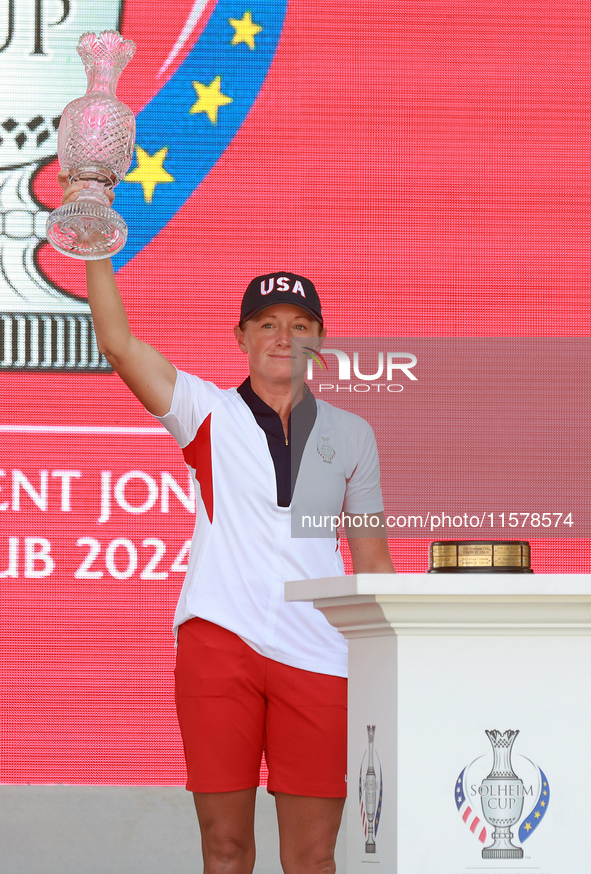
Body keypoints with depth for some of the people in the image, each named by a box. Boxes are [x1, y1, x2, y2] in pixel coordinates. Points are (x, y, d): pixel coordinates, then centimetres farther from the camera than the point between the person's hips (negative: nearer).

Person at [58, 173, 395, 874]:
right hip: (219, 637, -1)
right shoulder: (210, 414, 10)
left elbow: (372, 559, 17)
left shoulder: (350, 435, 16)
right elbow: (118, 344, -4)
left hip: (317, 657, 1)